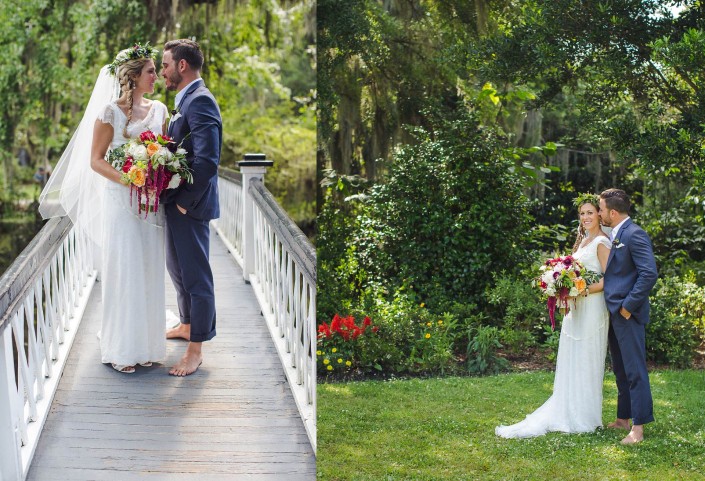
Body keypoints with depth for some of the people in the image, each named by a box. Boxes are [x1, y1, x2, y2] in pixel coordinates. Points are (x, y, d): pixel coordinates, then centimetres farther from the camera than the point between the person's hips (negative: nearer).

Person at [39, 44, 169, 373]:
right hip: (120, 201, -5)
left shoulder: (158, 110, 9)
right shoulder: (111, 111, -6)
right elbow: (95, 160, -7)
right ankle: (121, 349, 8)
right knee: (122, 270, -2)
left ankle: (146, 343, 17)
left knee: (149, 271, 7)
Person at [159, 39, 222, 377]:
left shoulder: (199, 101, -19)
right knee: (177, 268, 23)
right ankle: (187, 325, 40)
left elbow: (207, 160, -27)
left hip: (190, 206, -10)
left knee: (195, 275, -1)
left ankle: (196, 349, 8)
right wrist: (173, 198, 8)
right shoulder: (187, 100, 13)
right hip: (177, 201, 10)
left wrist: (185, 202, -20)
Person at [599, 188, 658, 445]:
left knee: (635, 371, -5)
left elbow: (649, 274, -22)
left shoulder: (634, 235, -15)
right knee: (620, 370, 16)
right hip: (614, 314, 10)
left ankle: (638, 428, -2)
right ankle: (623, 419, 26)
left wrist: (628, 306, -18)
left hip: (628, 314, -10)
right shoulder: (615, 235, 14)